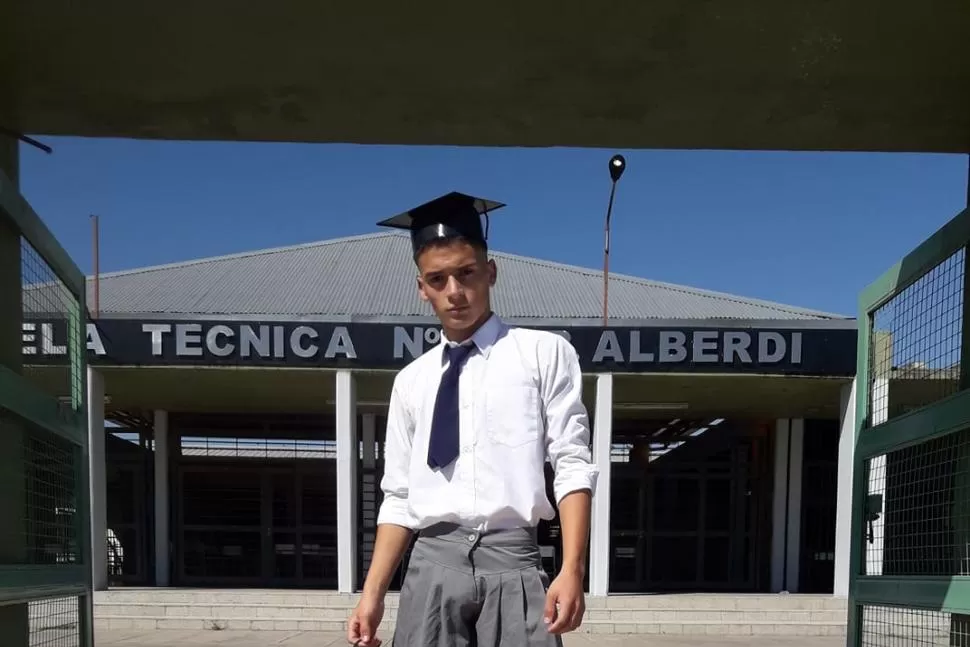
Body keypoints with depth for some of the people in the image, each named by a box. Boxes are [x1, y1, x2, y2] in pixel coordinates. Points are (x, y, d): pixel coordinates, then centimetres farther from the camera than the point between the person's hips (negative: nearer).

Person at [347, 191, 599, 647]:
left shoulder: (544, 353, 4)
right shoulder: (411, 381, 14)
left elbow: (572, 466, -2)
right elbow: (398, 497, 14)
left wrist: (572, 570, -13)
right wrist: (373, 592, 4)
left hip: (511, 561, -3)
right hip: (432, 565, 3)